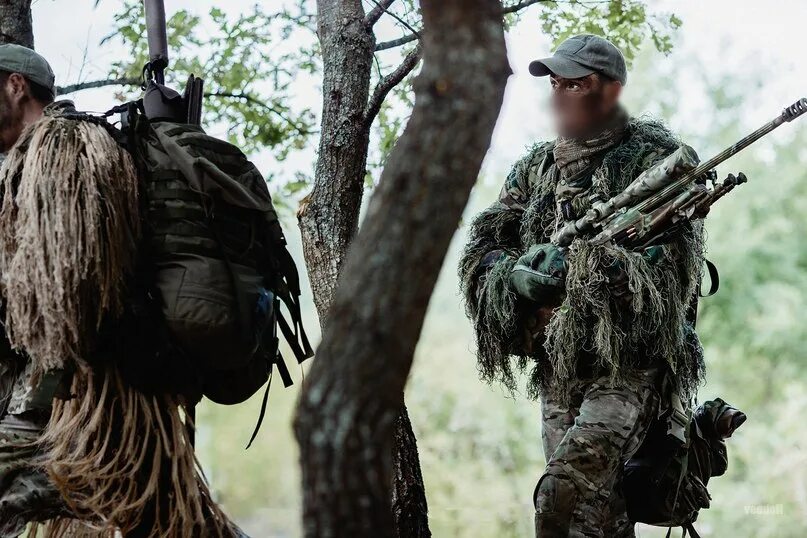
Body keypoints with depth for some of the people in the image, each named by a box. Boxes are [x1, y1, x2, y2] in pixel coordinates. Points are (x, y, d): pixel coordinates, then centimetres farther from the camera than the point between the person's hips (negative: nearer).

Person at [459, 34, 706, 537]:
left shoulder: (652, 158, -3)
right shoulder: (537, 167, 15)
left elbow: (670, 259, -15)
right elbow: (482, 249, 8)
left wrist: (577, 263, -23)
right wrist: (514, 276, -15)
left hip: (629, 363, -6)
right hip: (558, 366, 6)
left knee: (563, 495, -22)